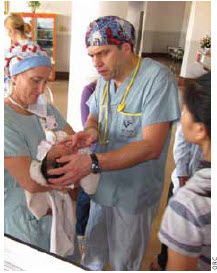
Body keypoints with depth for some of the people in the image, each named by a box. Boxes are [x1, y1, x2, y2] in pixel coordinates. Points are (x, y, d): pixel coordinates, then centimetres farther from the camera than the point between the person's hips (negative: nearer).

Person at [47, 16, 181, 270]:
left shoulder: (157, 78, -22)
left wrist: (92, 162, -36)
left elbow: (151, 146, -27)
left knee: (124, 263, 18)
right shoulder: (105, 77, 1)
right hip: (102, 183, 6)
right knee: (92, 256, 25)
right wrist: (91, 131, -14)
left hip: (133, 194, -6)